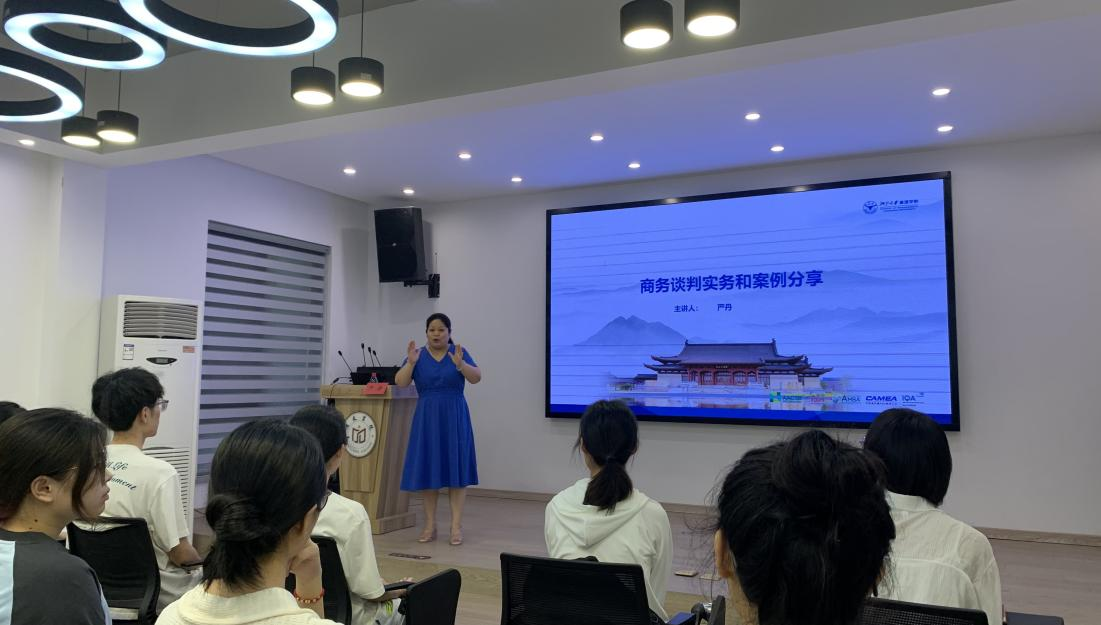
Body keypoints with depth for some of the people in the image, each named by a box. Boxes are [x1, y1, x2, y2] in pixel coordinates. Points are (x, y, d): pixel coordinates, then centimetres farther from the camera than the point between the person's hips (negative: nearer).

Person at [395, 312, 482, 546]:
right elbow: (400, 382, -8)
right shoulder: (417, 354, 3)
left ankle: (456, 526, 3)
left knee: (455, 468, -1)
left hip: (454, 417, -1)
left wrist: (460, 364, -30)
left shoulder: (459, 352, -1)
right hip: (426, 418, 1)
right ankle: (430, 525, 13)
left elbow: (477, 377, -14)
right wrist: (410, 362, -23)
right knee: (427, 469, 3)